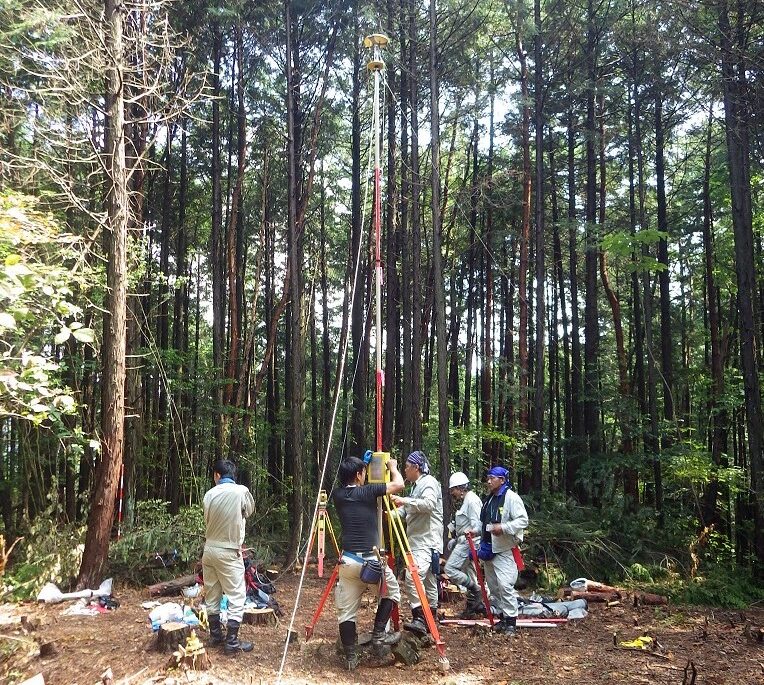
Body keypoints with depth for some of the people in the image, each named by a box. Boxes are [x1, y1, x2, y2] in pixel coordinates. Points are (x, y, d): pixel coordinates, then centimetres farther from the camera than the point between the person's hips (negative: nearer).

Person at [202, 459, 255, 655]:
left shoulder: (209, 494, -2)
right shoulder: (241, 491, -11)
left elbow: (207, 521, 7)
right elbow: (250, 511, 8)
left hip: (209, 549, 5)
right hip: (229, 552, -5)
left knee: (211, 595, 14)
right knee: (236, 597, 1)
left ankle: (215, 635, 26)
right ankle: (232, 642, 0)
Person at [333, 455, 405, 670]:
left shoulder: (338, 495, 6)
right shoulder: (367, 492, -8)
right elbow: (398, 484, 1)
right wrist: (392, 466, 20)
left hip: (348, 560, 4)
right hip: (370, 559, -4)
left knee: (346, 610, 10)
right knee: (392, 592, 20)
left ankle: (351, 657, 10)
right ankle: (378, 636, 13)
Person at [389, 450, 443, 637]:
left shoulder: (429, 482, -9)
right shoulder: (416, 486, 20)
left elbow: (429, 504, -26)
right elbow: (407, 511, 25)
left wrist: (405, 500, -29)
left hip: (427, 541, -11)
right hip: (418, 542, 11)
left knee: (413, 577, -23)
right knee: (428, 581, 13)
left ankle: (419, 619, -25)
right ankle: (429, 623, 19)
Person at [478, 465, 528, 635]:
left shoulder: (511, 497, -12)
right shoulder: (488, 499, 15)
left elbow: (523, 520, -18)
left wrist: (504, 528, -27)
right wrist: (482, 545, 21)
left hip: (504, 551, -9)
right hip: (489, 549, 9)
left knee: (505, 585, -14)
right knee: (493, 586, 13)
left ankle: (511, 621, -6)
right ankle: (502, 617, 25)